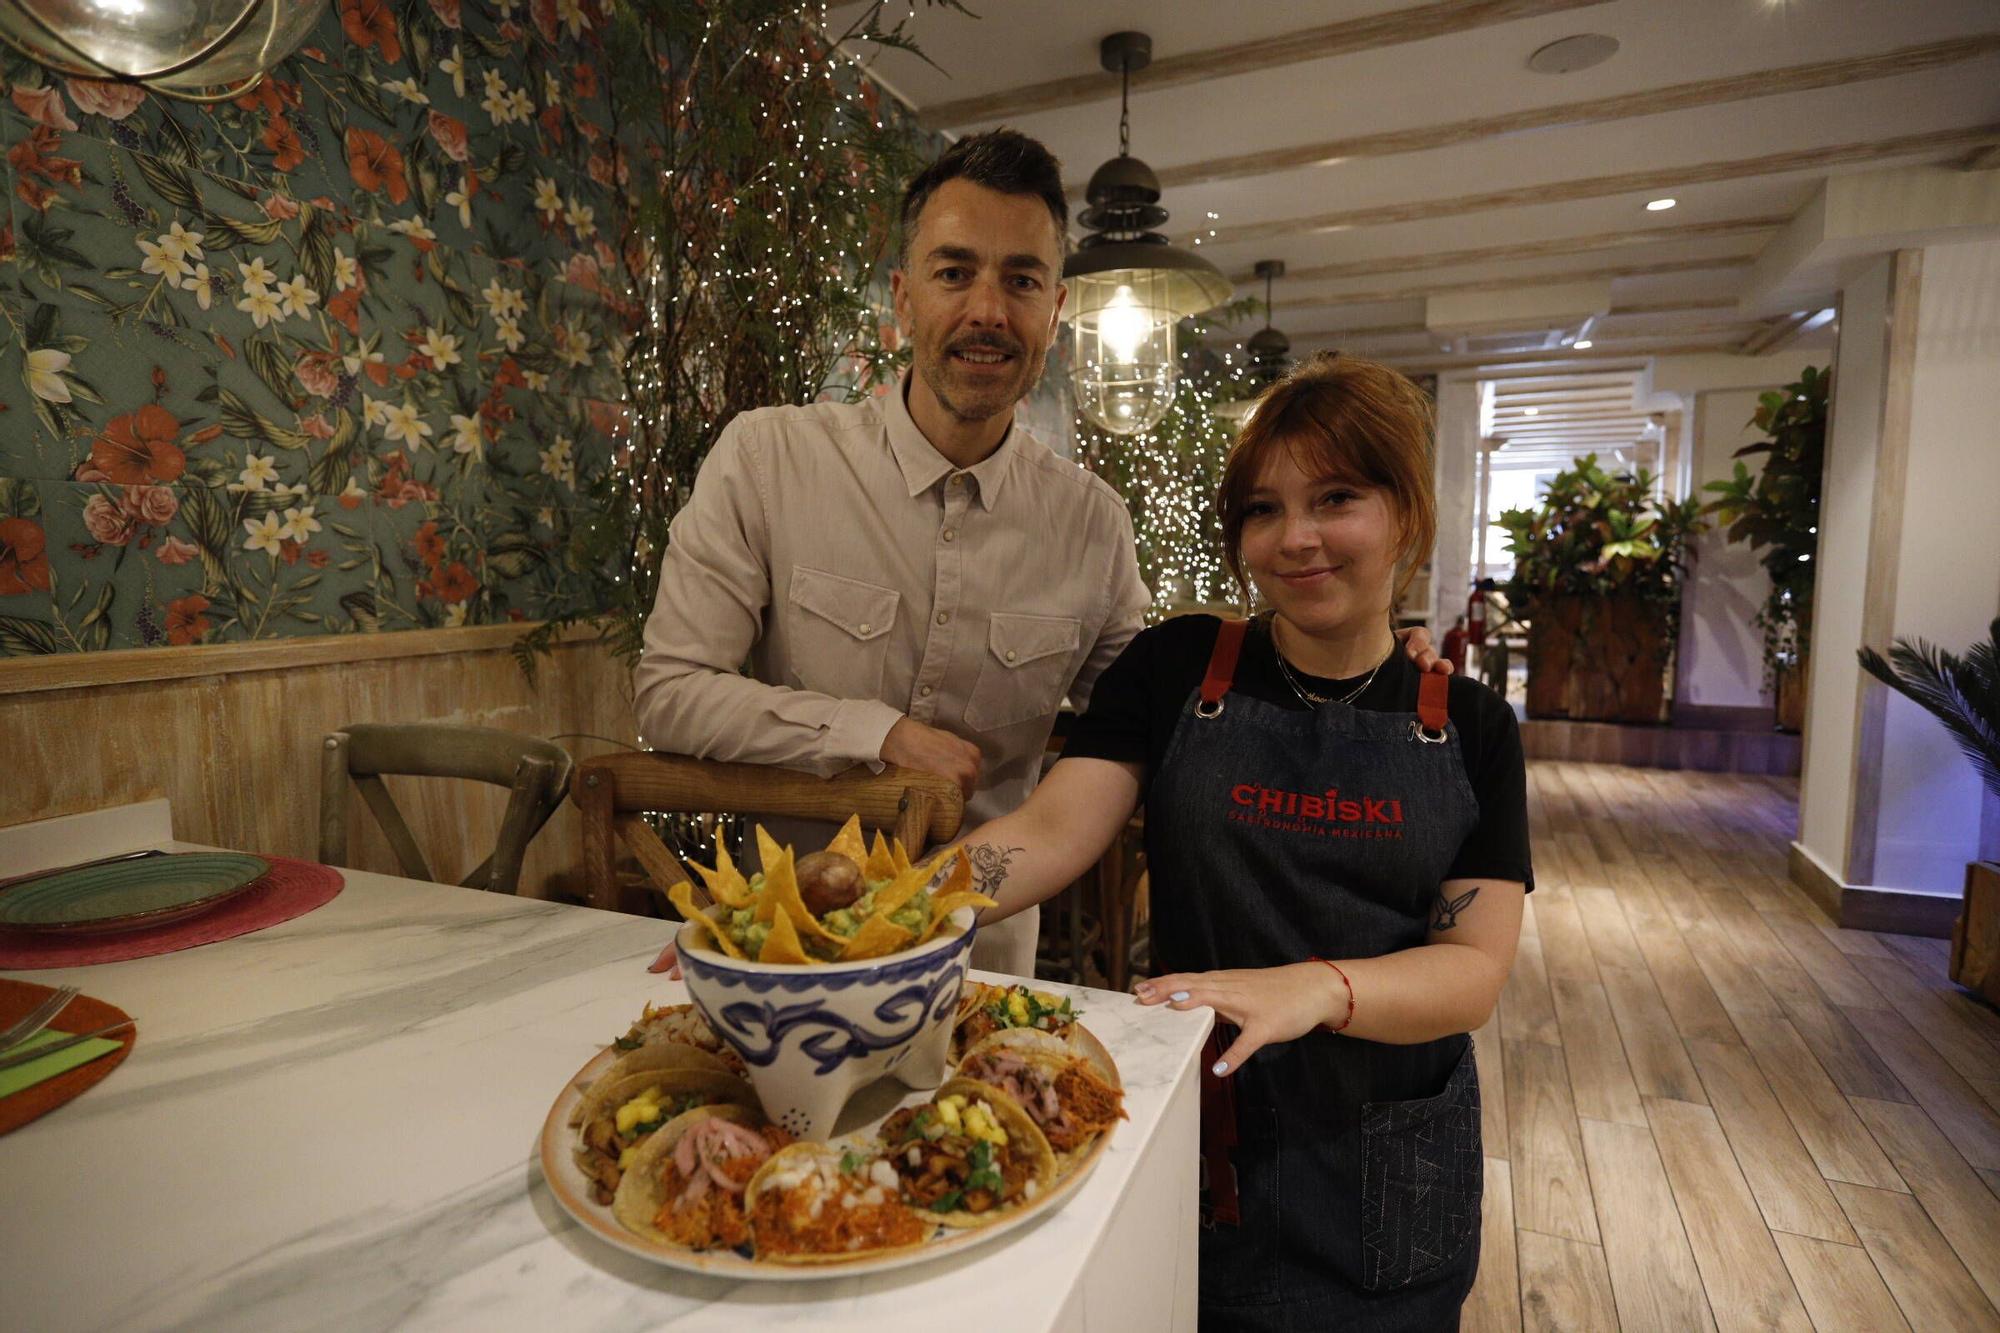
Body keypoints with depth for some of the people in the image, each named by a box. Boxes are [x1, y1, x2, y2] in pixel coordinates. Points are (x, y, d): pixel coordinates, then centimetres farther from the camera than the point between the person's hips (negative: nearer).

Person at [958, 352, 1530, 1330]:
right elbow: (1050, 831, -17)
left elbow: (1475, 966, -10)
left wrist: (1316, 989, -30)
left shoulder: (1469, 727, -4)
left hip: (1391, 1170, 1)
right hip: (1200, 1144, -1)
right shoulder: (1175, 669, -7)